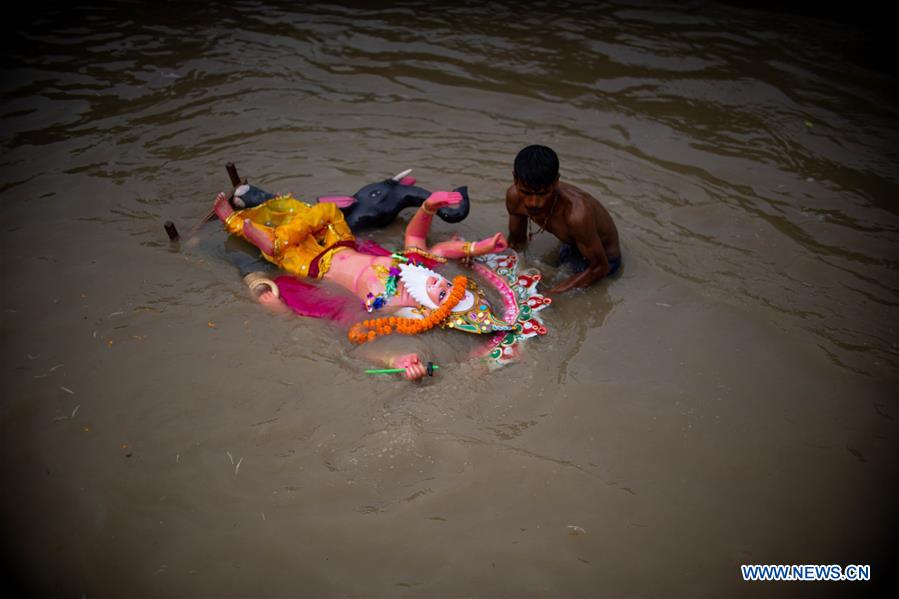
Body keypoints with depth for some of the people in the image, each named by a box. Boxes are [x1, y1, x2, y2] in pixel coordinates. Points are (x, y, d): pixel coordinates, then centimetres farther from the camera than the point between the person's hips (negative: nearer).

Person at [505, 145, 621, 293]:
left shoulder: (576, 214, -45)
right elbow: (516, 243, -2)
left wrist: (553, 293, -31)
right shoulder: (514, 197, -27)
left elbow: (600, 267, -29)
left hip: (602, 256, -5)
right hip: (569, 247, 5)